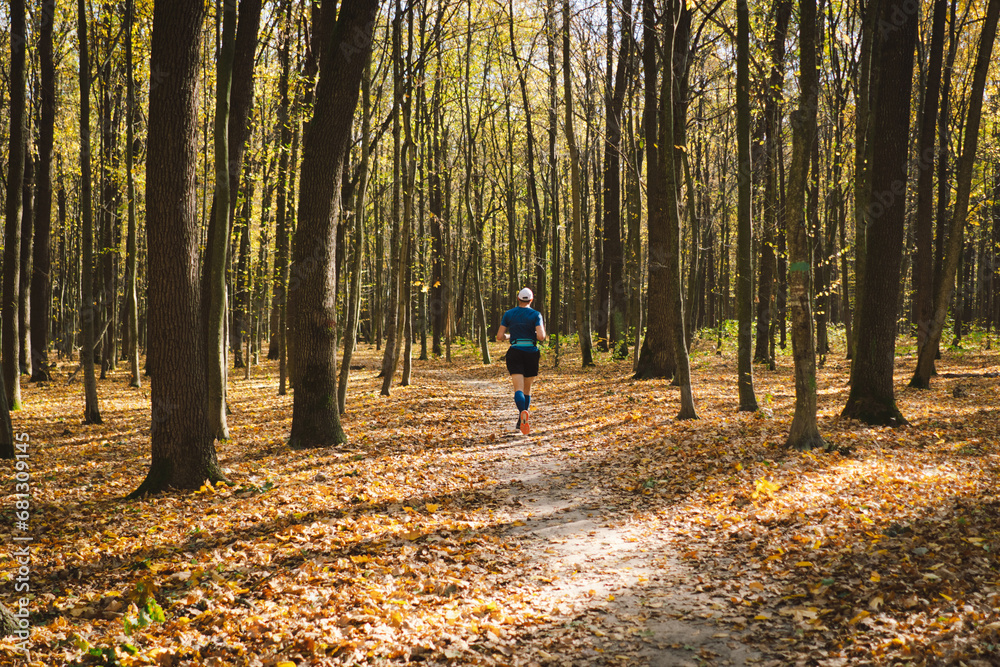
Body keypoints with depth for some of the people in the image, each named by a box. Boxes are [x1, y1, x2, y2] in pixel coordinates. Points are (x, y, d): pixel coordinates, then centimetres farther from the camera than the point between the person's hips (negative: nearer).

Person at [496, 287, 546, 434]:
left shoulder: (508, 314, 4)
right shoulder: (536, 315, -2)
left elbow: (499, 337, 3)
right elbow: (541, 337, -13)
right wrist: (542, 332, 10)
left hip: (514, 353, 0)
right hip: (531, 353, 0)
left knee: (519, 389, -10)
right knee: (527, 388, 17)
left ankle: (523, 412, -40)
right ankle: (521, 422, 24)